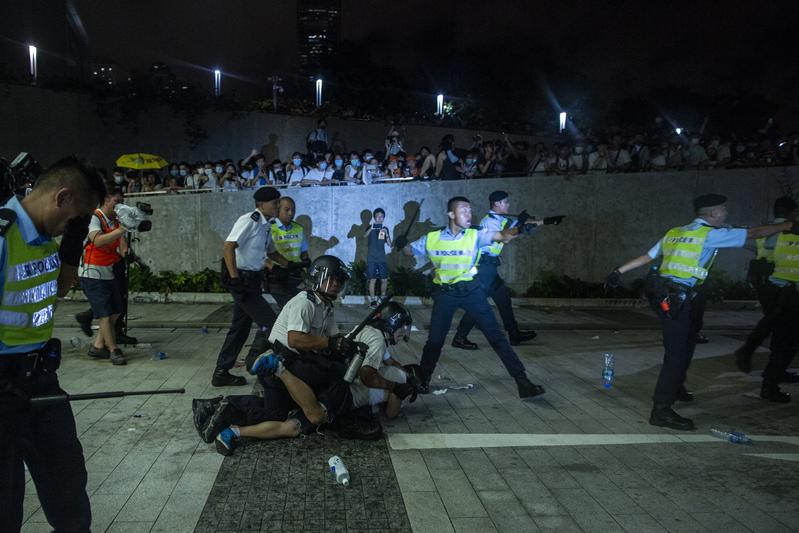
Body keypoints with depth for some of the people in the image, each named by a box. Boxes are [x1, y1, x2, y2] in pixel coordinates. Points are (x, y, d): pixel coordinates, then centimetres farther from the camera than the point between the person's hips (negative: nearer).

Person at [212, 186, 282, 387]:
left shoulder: (266, 225, 10)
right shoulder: (248, 220, -15)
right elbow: (228, 247, -22)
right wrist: (234, 278, -26)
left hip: (252, 279, 9)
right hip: (242, 279, -9)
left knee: (240, 326, 13)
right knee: (269, 322, -10)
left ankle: (221, 373, 22)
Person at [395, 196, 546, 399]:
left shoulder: (476, 235, -6)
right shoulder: (432, 238, -3)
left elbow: (503, 236, -20)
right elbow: (409, 251, 10)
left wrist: (520, 226, -40)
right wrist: (402, 245, -14)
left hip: (471, 290, 0)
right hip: (444, 293, 1)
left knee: (495, 335, -3)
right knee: (435, 339, 9)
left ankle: (521, 380, 1)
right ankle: (422, 379, 31)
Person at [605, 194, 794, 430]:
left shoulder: (675, 232, 16)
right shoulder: (711, 234, -5)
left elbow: (646, 256, 14)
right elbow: (754, 233, 3)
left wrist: (619, 271, 17)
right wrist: (786, 225, 16)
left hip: (664, 295, 9)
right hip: (677, 299, -9)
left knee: (685, 344, 25)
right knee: (677, 353, -8)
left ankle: (675, 388, 43)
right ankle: (661, 410, -9)